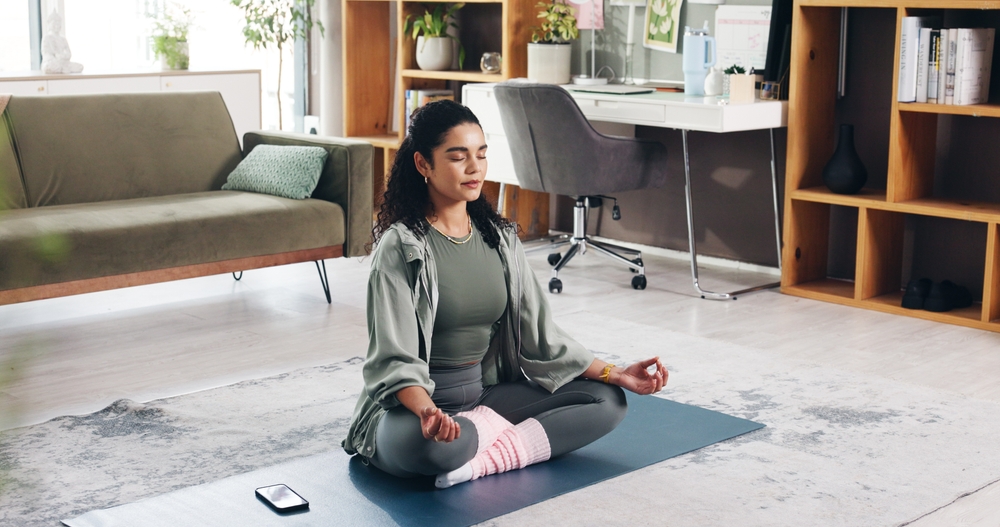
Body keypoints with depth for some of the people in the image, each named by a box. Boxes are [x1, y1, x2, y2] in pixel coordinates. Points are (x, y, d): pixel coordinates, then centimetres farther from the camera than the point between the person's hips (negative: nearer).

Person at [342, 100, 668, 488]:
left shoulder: (499, 237, 7)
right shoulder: (402, 246, -12)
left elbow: (537, 334, 9)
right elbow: (394, 358, -19)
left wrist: (615, 374, -1)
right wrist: (427, 411, -40)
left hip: (485, 392, 7)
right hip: (416, 400, -7)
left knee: (606, 401, -9)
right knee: (432, 443, -42)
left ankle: (481, 460, -21)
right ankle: (515, 430, -14)